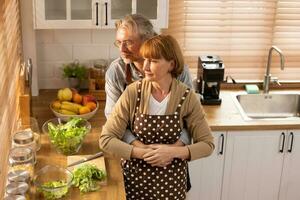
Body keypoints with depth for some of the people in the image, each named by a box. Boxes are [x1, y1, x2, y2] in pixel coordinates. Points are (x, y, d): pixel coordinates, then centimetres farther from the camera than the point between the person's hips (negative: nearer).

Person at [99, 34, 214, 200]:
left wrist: (173, 152, -22)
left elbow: (207, 144, -8)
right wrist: (144, 153, -22)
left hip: (171, 181, 0)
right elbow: (106, 139, -13)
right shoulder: (132, 92, -13)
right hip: (135, 177, 0)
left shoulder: (187, 97, -12)